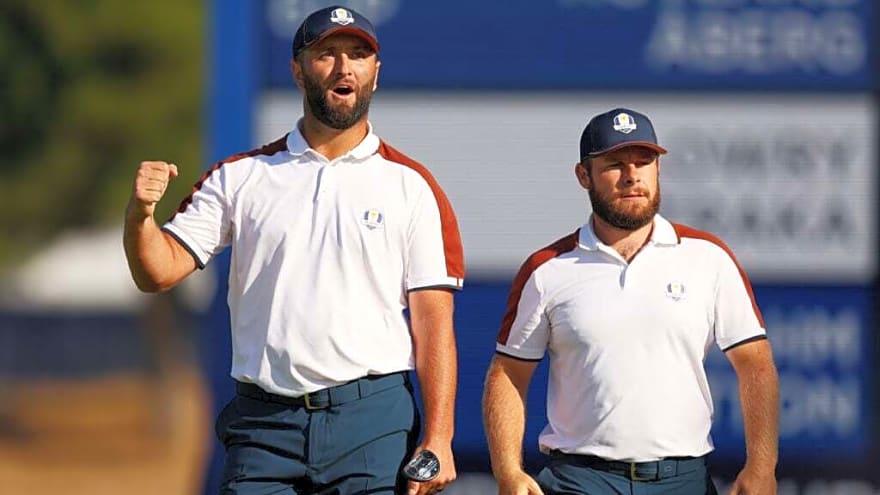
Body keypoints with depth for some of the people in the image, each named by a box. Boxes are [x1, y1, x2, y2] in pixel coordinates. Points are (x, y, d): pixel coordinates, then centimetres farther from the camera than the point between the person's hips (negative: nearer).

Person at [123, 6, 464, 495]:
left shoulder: (411, 185, 5)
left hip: (374, 418, -1)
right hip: (264, 421, 1)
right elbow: (160, 271, 4)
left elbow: (433, 323, 0)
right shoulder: (241, 176, 11)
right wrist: (140, 214, -18)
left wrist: (437, 439, -10)